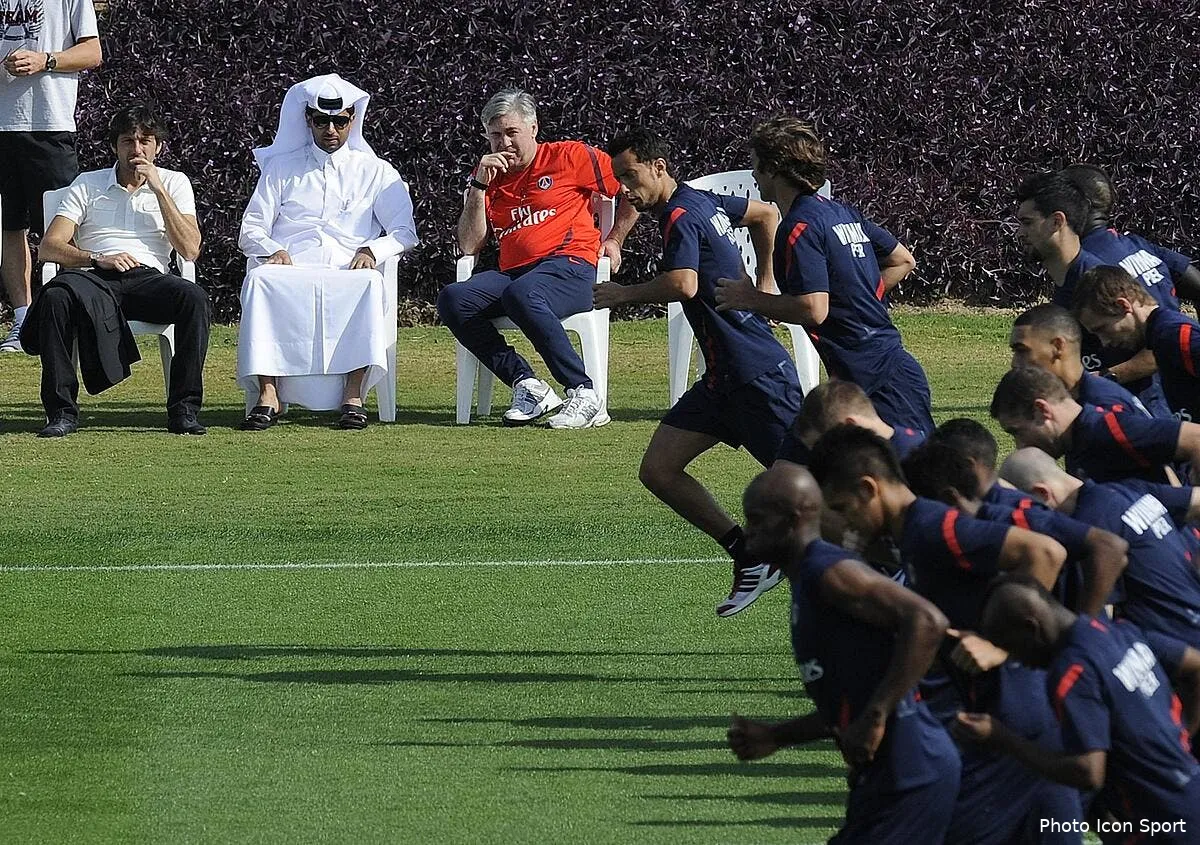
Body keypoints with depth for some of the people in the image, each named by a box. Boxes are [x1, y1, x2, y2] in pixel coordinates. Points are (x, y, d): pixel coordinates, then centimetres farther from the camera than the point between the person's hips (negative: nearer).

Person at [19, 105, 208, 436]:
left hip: (147, 277, 0)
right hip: (94, 278, 0)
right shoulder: (88, 185, 16)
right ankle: (61, 411, -30)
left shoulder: (174, 183, 17)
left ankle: (183, 409, -28)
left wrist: (158, 189, -1)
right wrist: (97, 259, -13)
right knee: (55, 297, -35)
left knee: (193, 297, -34)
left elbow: (190, 250, 2)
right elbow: (49, 246, 5)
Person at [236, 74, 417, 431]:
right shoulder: (281, 168, 22)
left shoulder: (375, 172, 20)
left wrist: (372, 251, -10)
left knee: (370, 283, -37)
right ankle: (268, 395, -40)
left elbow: (405, 232, 11)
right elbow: (250, 230, 14)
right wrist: (272, 251, -8)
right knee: (259, 278, -35)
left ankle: (353, 396, -41)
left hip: (348, 273, -1)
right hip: (289, 271, 1)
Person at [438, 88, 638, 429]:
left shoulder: (569, 157, 6)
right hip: (513, 272, 6)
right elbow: (469, 245, 9)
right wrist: (479, 185, 2)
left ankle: (584, 395, -36)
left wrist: (614, 239, 11)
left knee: (521, 294, -39)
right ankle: (528, 386, -25)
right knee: (452, 299, -22)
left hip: (570, 267, -6)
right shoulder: (487, 175, 18)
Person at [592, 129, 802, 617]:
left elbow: (682, 284, -32)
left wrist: (623, 294, -16)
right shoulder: (705, 202, 15)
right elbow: (766, 214, 32)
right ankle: (750, 558, 6)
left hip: (755, 372, -10)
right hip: (724, 376, 10)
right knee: (658, 470, 4)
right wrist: (763, 284, 28)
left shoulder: (681, 217, -14)